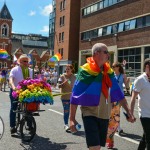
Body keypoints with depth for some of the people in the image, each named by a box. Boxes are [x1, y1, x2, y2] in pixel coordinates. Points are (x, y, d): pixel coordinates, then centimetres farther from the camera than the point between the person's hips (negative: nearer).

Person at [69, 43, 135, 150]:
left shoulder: (108, 72, 4)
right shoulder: (86, 72, -14)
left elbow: (118, 94, 9)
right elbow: (75, 97, -12)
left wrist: (128, 112, 5)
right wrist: (72, 118, -13)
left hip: (105, 115, 6)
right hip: (90, 114, -6)